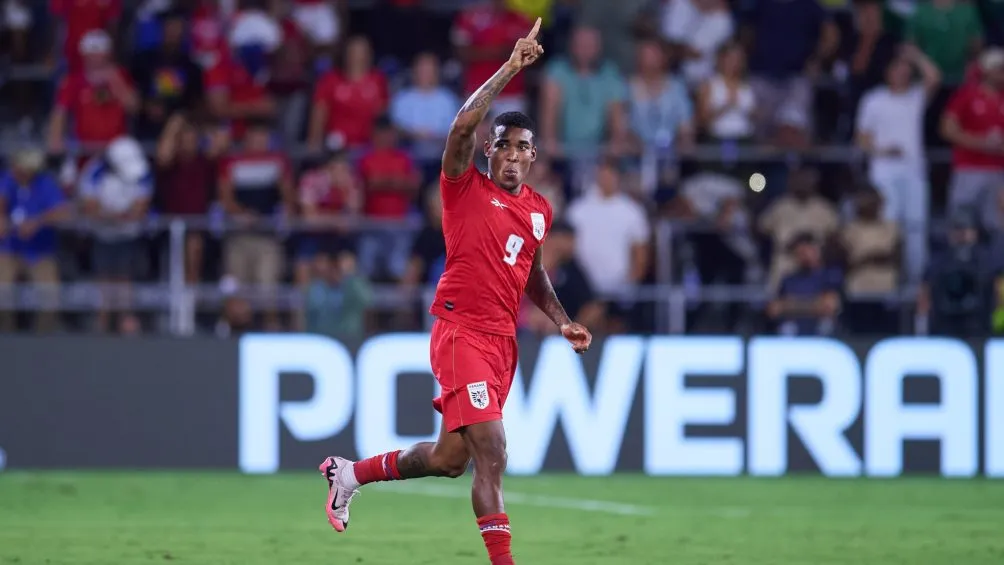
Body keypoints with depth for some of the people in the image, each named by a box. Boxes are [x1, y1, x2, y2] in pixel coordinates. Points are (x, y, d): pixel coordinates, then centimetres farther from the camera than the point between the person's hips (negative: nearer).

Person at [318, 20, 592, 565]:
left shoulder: (539, 210, 14)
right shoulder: (466, 188, -5)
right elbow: (462, 126, -22)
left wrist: (561, 321, 14)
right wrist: (510, 69, -23)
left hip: (503, 341, 7)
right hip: (461, 331, -7)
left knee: (449, 460, 10)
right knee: (492, 453, -17)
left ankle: (350, 473, 33)